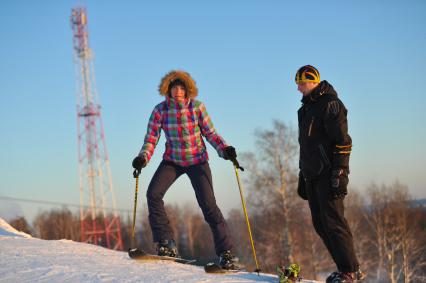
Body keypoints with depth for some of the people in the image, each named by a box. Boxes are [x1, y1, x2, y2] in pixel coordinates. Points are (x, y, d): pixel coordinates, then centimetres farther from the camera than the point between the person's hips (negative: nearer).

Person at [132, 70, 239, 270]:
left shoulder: (197, 107, -12)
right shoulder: (160, 110, -10)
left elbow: (210, 134, -6)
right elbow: (151, 138, -7)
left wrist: (224, 149, -22)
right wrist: (143, 158, -24)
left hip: (197, 161, -2)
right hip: (172, 161, 2)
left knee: (208, 204, -11)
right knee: (153, 194, -18)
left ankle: (226, 253, -3)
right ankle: (166, 245, -8)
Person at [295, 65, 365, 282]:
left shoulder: (329, 103, -8)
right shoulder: (306, 108, 20)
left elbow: (342, 142, -15)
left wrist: (338, 174, -20)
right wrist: (302, 178, 23)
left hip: (328, 175, -9)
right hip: (313, 176, 9)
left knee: (333, 222, -11)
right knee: (320, 224, 6)